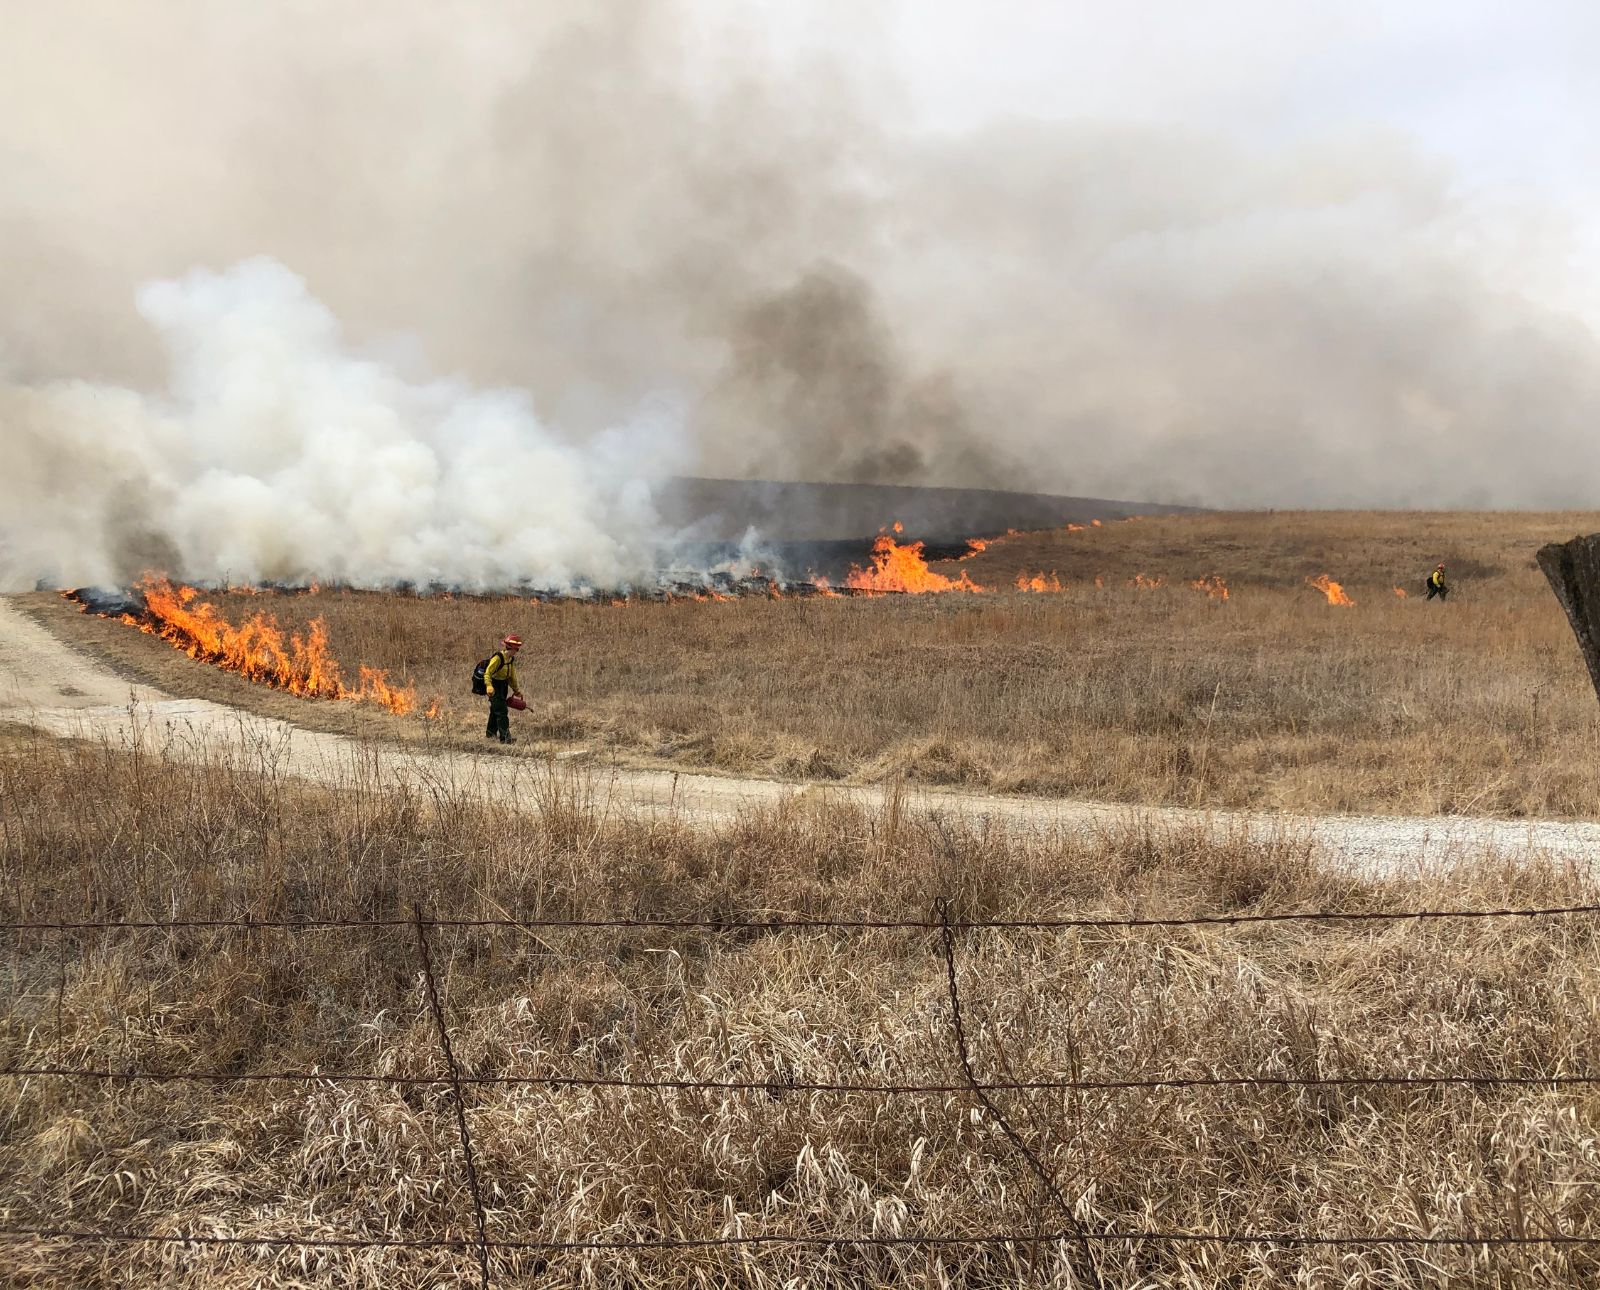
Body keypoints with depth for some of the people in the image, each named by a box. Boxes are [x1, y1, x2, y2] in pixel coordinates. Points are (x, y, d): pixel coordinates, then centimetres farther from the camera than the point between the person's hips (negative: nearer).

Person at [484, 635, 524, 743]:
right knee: (501, 711, -13)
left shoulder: (511, 659, 6)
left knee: (495, 710, 20)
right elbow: (487, 673, -26)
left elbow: (512, 677, 18)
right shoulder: (497, 657, -21)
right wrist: (489, 686, -39)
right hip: (494, 687, -9)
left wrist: (517, 690, 21)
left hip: (503, 686, 9)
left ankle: (490, 733, 34)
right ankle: (505, 737, -14)